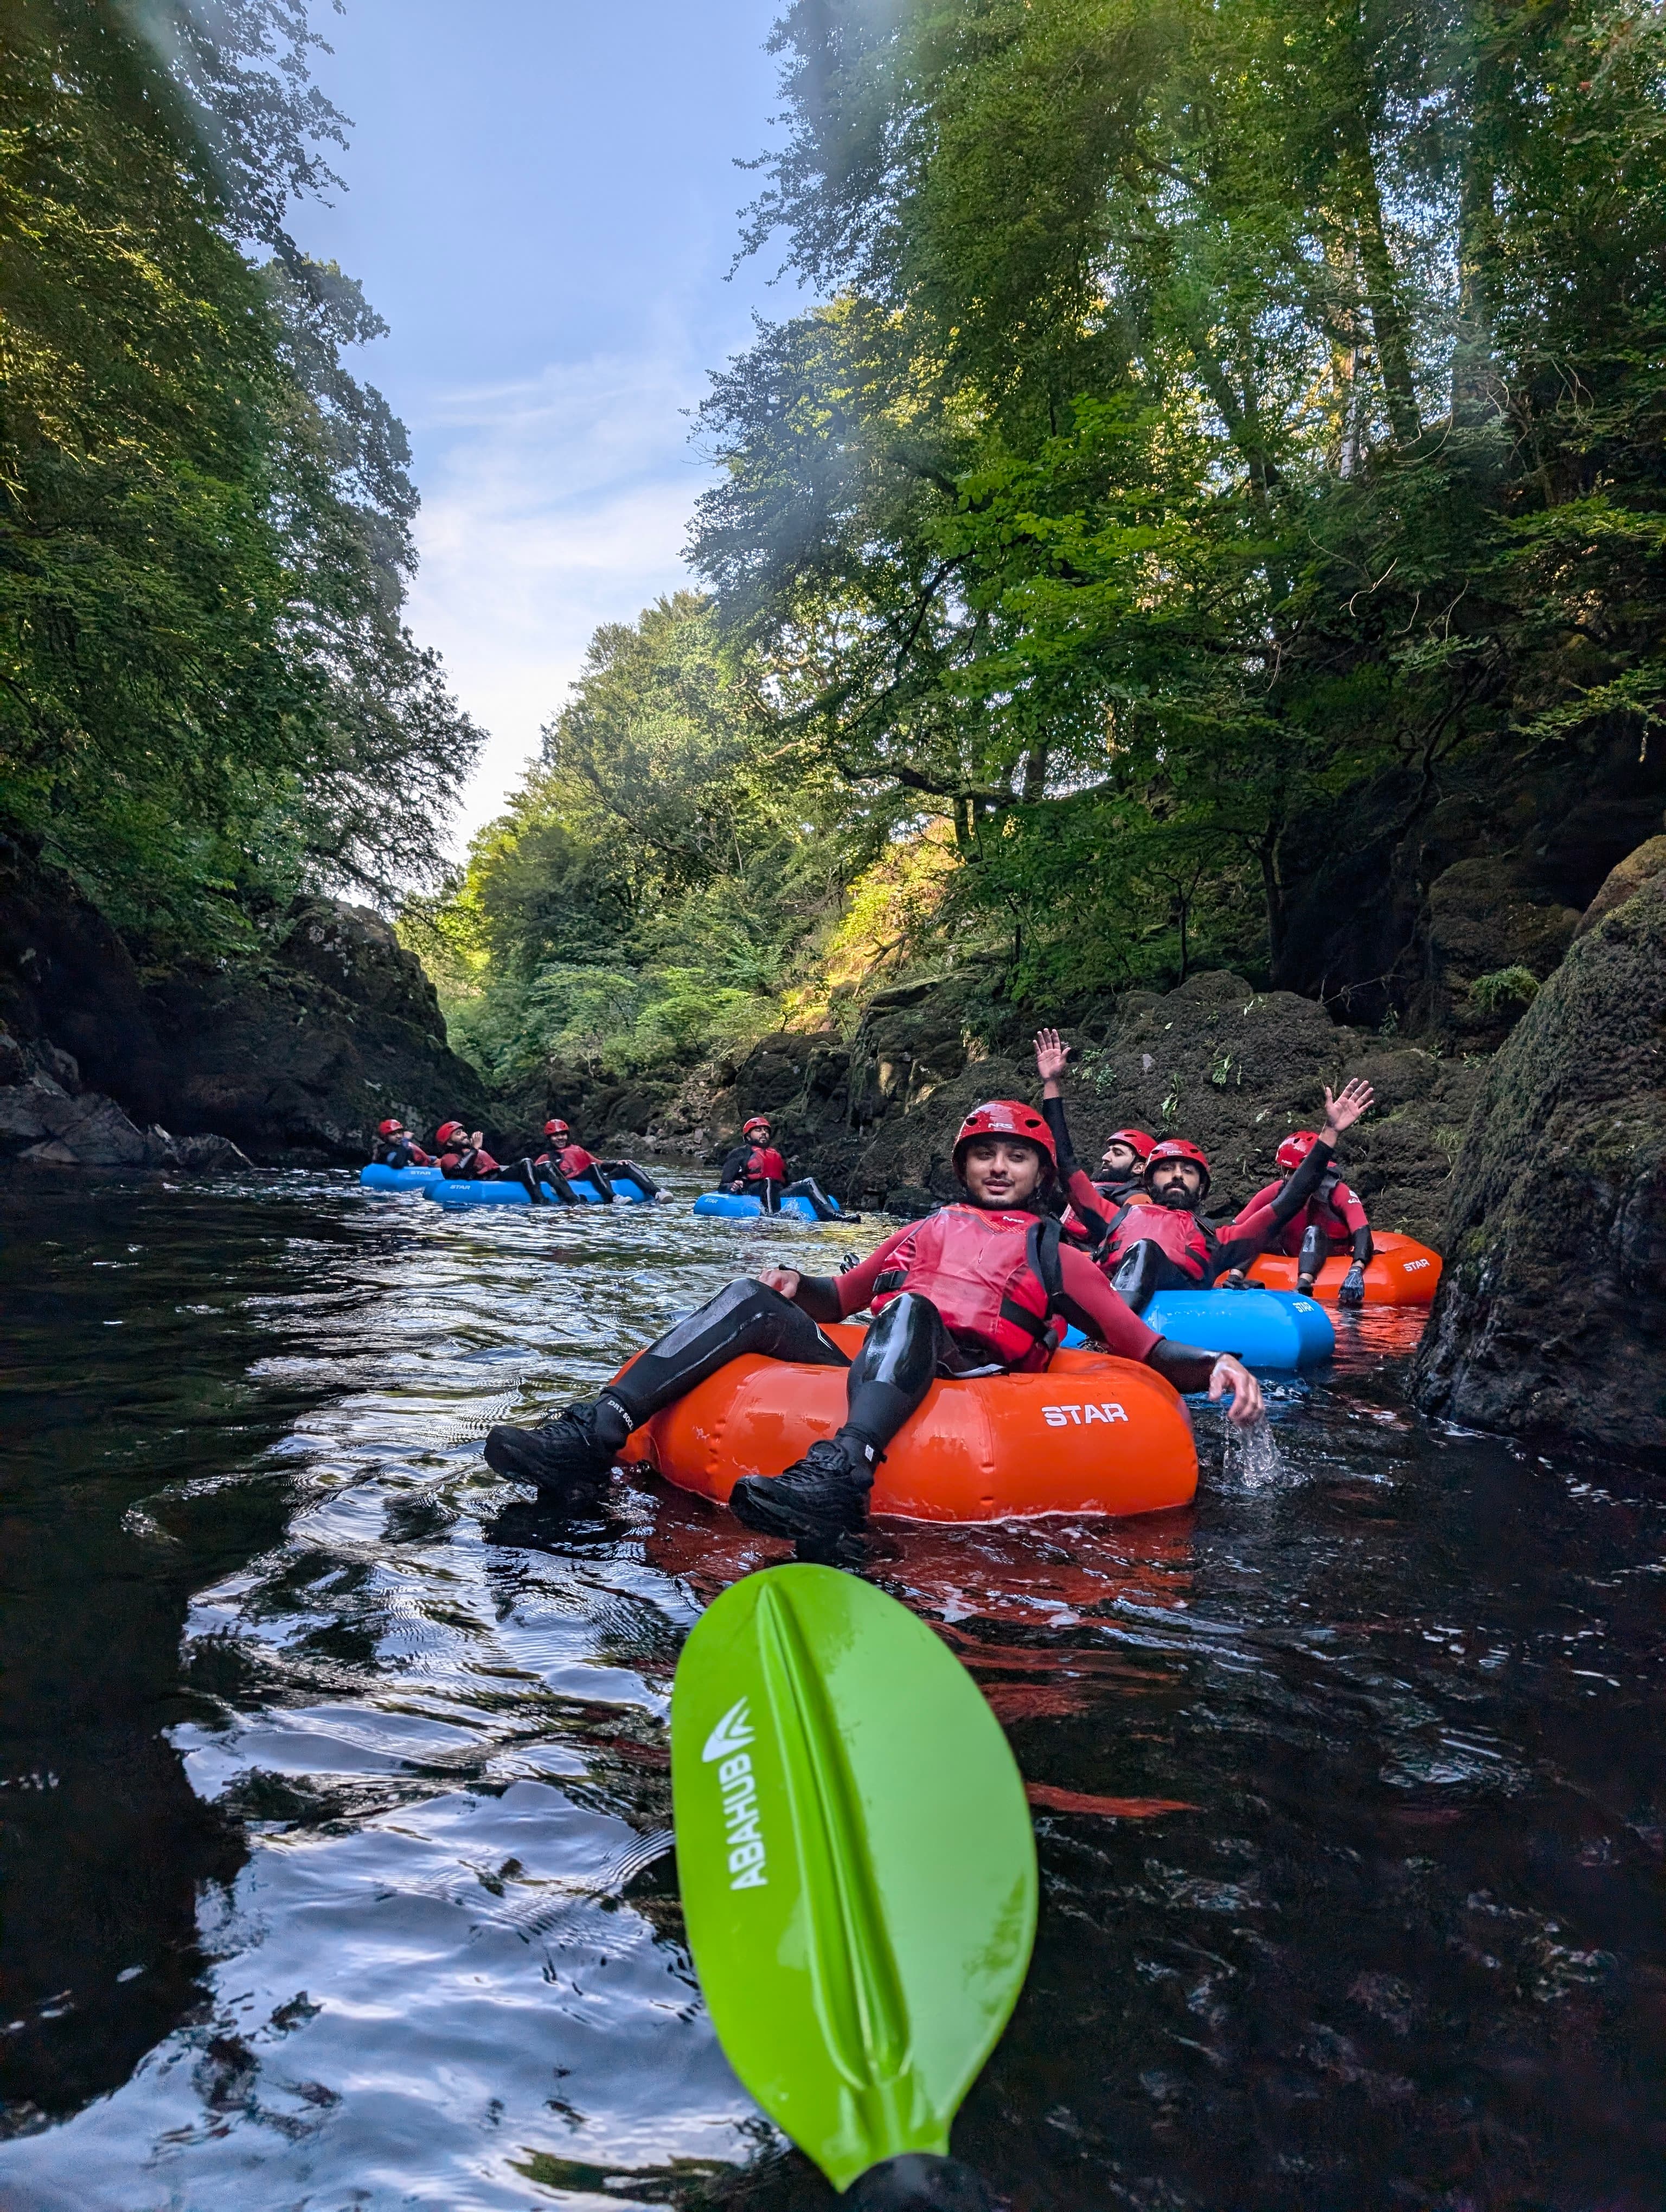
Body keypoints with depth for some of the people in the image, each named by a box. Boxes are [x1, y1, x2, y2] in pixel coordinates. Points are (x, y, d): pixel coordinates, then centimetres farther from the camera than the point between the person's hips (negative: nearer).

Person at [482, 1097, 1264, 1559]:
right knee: (753, 1300, -13)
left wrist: (1213, 1364, -11)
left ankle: (838, 1478, -60)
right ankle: (592, 1438, -28)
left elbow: (1146, 1350, 10)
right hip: (865, 1386, 5)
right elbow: (837, 1300, 32)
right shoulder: (923, 1233, 30)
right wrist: (793, 1285, 9)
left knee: (913, 1306, -33)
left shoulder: (1060, 1260, 18)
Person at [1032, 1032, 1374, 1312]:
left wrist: (1330, 1132, 32)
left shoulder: (1216, 1240, 37)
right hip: (1104, 1296, 1)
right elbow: (1066, 1162, 40)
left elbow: (1289, 1202, 33)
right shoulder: (1118, 1220, 40)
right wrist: (1053, 1087, 40)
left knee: (1144, 1250, -33)